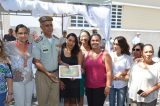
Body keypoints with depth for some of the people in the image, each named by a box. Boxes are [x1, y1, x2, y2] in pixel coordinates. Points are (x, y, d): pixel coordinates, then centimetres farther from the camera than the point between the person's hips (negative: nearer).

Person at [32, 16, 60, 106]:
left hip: (56, 73, 4)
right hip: (43, 74, -4)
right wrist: (48, 73, -18)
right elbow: (36, 62, -11)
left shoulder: (57, 40, 4)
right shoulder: (38, 42, -11)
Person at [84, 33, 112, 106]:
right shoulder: (86, 54, 8)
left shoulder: (105, 54, -4)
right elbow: (83, 69, 14)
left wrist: (108, 86, -13)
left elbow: (109, 71, -8)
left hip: (100, 87, -4)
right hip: (89, 87, 5)